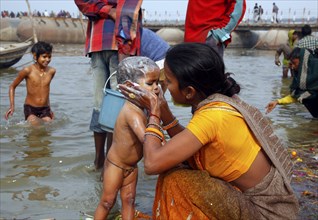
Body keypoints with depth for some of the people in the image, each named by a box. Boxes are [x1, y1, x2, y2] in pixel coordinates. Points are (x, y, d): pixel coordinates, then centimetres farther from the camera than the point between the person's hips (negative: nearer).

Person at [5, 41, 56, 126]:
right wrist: (12, 106, -6)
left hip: (45, 110, 3)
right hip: (30, 109, -3)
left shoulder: (51, 71, 0)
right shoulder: (28, 71, -11)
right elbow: (12, 86, 2)